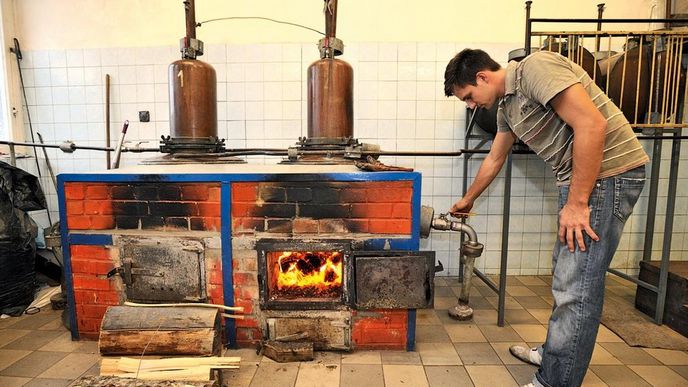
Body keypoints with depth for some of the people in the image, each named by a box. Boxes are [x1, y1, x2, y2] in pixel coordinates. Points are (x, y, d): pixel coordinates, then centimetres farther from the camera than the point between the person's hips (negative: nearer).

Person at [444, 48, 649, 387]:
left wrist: (576, 203, -20)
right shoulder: (506, 106, 14)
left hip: (607, 172, -10)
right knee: (565, 273, 18)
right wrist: (467, 200, 39)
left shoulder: (535, 67, -14)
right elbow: (494, 160, 27)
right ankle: (554, 352, 35)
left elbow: (592, 124, -23)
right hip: (578, 179, 10)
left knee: (576, 285, -5)